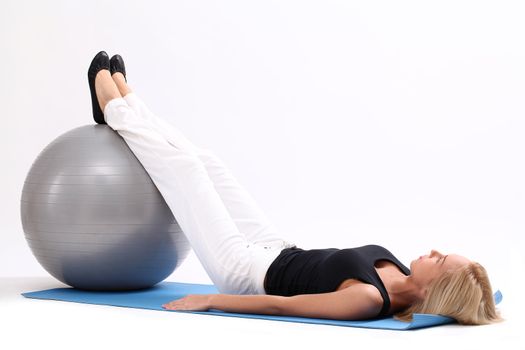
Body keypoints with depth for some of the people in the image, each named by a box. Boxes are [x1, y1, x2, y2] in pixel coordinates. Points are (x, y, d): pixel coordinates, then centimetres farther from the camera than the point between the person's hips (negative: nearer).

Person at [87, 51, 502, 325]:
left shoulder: (367, 299, -36)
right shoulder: (407, 288, -13)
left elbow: (278, 305, -30)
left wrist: (209, 300, -21)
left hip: (245, 271, -7)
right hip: (275, 254, 7)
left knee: (182, 165, 0)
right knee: (204, 162, 14)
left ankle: (115, 109, 28)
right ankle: (125, 103, 37)